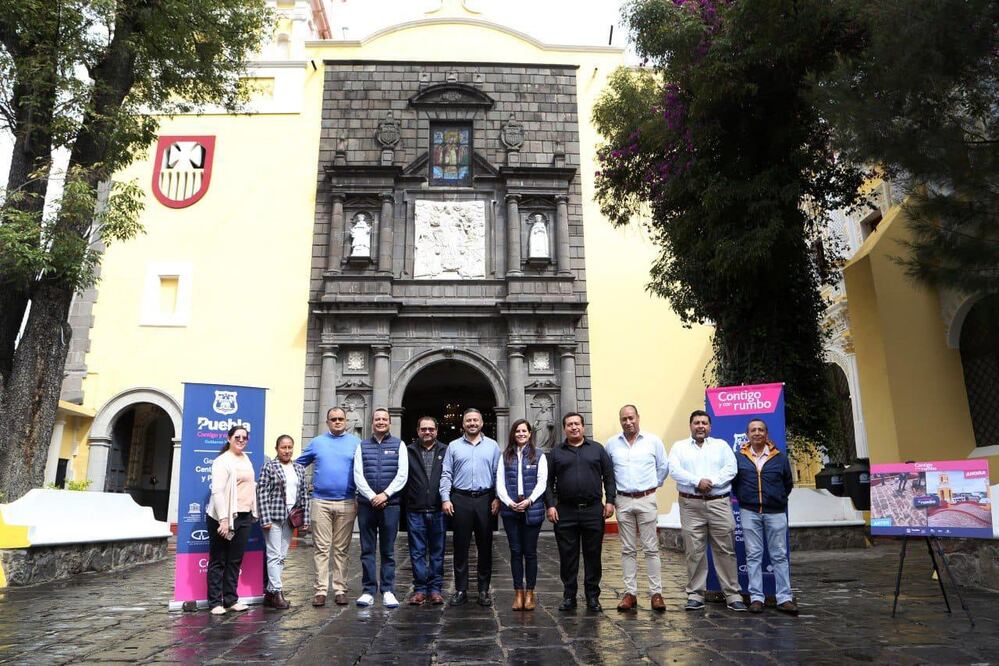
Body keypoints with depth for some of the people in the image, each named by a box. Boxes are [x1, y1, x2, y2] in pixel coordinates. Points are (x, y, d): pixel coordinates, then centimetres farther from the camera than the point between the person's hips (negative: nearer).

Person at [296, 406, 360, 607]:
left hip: (346, 503, 0)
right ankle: (320, 590, 5)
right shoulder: (317, 442, 10)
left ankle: (340, 589, 12)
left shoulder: (356, 442, 6)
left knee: (341, 549, 6)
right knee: (321, 548, 0)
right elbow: (298, 464, 18)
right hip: (321, 502, 1)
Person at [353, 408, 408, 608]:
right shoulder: (362, 446, 9)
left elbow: (402, 474, -2)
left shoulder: (398, 445, 6)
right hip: (366, 504, 1)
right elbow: (358, 475, 1)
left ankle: (388, 591, 9)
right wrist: (372, 497, -11)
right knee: (367, 550, 5)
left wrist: (385, 494, -11)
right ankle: (368, 590, 11)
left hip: (390, 503, -1)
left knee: (388, 550, 4)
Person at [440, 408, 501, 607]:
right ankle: (461, 590, 13)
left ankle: (484, 590, 15)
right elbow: (446, 475, 4)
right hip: (460, 500, 0)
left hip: (485, 500, 0)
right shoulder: (453, 446, 8)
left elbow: (498, 474, 6)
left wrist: (497, 498, -3)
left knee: (485, 546, 5)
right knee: (461, 547, 4)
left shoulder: (492, 446, 8)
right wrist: (445, 499, -4)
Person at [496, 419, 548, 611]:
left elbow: (542, 482, -1)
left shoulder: (539, 456, 5)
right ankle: (518, 593, 14)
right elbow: (500, 483, 4)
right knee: (515, 552, 5)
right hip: (510, 510, 2)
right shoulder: (505, 457, 10)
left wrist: (529, 501, -14)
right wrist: (509, 502, -10)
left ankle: (529, 593, 14)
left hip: (532, 509, -1)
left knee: (530, 552, 4)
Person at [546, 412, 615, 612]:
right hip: (565, 512, 0)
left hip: (593, 510, 0)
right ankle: (569, 596, 16)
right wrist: (550, 505, -3)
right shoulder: (556, 453, 9)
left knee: (593, 555, 6)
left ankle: (593, 596, 17)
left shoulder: (597, 449, 8)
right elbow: (548, 482, 6)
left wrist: (610, 501, -1)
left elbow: (609, 476, 7)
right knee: (567, 556, 5)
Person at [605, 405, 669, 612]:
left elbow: (663, 467, 9)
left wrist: (652, 486, 10)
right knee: (628, 550, 7)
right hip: (623, 501, 2)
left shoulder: (653, 441, 0)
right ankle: (630, 593, 12)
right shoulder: (612, 444, 5)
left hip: (647, 500, -2)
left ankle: (656, 593, 7)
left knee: (651, 548, 0)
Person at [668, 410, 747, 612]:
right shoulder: (679, 447, 11)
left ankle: (733, 595, 9)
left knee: (725, 550, 1)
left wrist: (711, 482, -12)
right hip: (691, 505, 0)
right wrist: (697, 481, -15)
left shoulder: (721, 445, 14)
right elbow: (674, 470, -4)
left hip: (719, 503, 1)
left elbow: (731, 469, 1)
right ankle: (695, 595, 9)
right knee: (694, 551, 1)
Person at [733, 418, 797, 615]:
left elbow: (788, 483, 15)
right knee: (753, 556, 3)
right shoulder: (739, 457, 3)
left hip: (775, 513, 0)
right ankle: (756, 598, 8)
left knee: (779, 556, 4)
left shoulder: (780, 457, 5)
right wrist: (743, 498, 4)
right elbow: (733, 481, 10)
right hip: (749, 513, 0)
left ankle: (785, 598, 9)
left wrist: (779, 499, 8)